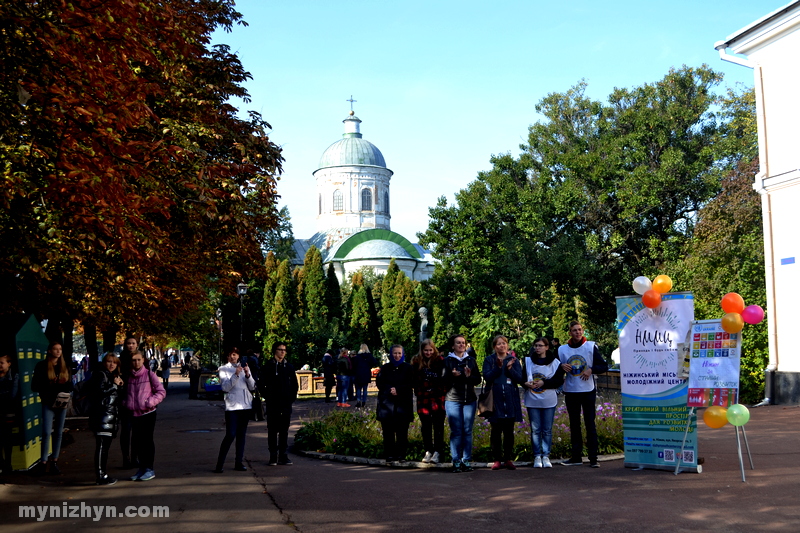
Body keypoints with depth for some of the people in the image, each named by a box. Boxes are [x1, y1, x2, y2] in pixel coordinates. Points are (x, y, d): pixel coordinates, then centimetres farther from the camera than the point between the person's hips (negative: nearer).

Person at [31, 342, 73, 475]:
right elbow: (35, 386, -2)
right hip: (48, 403, -4)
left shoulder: (65, 366, 11)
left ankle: (54, 462, 12)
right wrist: (46, 393, -16)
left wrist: (67, 394, -8)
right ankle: (43, 462, -5)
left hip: (62, 403, 4)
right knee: (46, 432, -12)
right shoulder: (42, 366, 0)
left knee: (58, 433, 6)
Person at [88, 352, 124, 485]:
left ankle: (104, 475, 15)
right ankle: (100, 476, -12)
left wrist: (120, 386, 8)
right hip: (102, 416, -9)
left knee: (105, 446, 11)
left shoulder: (114, 376, 22)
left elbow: (118, 398, 24)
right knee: (101, 446, -11)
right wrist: (115, 385, -12)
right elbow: (100, 392, -19)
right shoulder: (100, 375, -5)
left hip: (111, 416, 9)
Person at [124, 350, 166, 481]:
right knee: (136, 442, 9)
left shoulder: (149, 374, -3)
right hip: (134, 414, 5)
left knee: (147, 440, -2)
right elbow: (126, 393, 21)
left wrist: (151, 401, -17)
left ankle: (149, 469, 6)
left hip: (148, 413, -5)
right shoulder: (128, 377, 9)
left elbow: (161, 392, -3)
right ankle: (141, 468, 21)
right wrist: (126, 404, 2)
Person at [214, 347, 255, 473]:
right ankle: (219, 464, -3)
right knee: (230, 435, -10)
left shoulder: (244, 367, 13)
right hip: (232, 405, -4)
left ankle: (239, 462, 12)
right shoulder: (223, 369, 3)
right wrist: (236, 375, -20)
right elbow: (225, 387, -10)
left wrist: (247, 374, -9)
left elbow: (252, 387, 7)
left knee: (242, 434, 7)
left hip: (246, 405, 4)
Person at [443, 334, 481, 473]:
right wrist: (452, 375, -18)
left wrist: (469, 376, -9)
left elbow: (478, 379, 11)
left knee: (468, 431, 1)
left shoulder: (471, 360, 14)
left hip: (469, 400, 3)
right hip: (452, 400, -3)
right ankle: (456, 461, 0)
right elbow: (443, 380, 1)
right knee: (456, 431, -5)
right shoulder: (447, 361, 5)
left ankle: (467, 460, 7)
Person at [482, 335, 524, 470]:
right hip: (495, 400, -1)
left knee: (509, 431, 5)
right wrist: (498, 367, -20)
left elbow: (520, 379, -1)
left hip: (510, 400, 1)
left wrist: (510, 368, -15)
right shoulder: (489, 360, 5)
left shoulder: (514, 360, 9)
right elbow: (487, 377, -9)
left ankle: (508, 459, 11)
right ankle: (497, 459, 8)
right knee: (496, 431, 1)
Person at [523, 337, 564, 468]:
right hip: (532, 401, 1)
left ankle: (546, 455, 12)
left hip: (549, 401, -1)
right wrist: (526, 383, -14)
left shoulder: (555, 362, 1)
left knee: (547, 430, 4)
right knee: (535, 429, 2)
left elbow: (559, 380, -3)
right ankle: (537, 456, 9)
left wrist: (544, 383, -15)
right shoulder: (527, 361, 4)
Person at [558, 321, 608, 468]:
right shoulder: (562, 349, 5)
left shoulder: (591, 347, 0)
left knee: (590, 424, -3)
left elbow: (604, 366, 1)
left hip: (588, 391, -2)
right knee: (574, 425, 8)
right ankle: (576, 456, 16)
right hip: (570, 392, 3)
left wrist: (591, 370, -16)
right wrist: (562, 367, -10)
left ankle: (593, 458, -1)